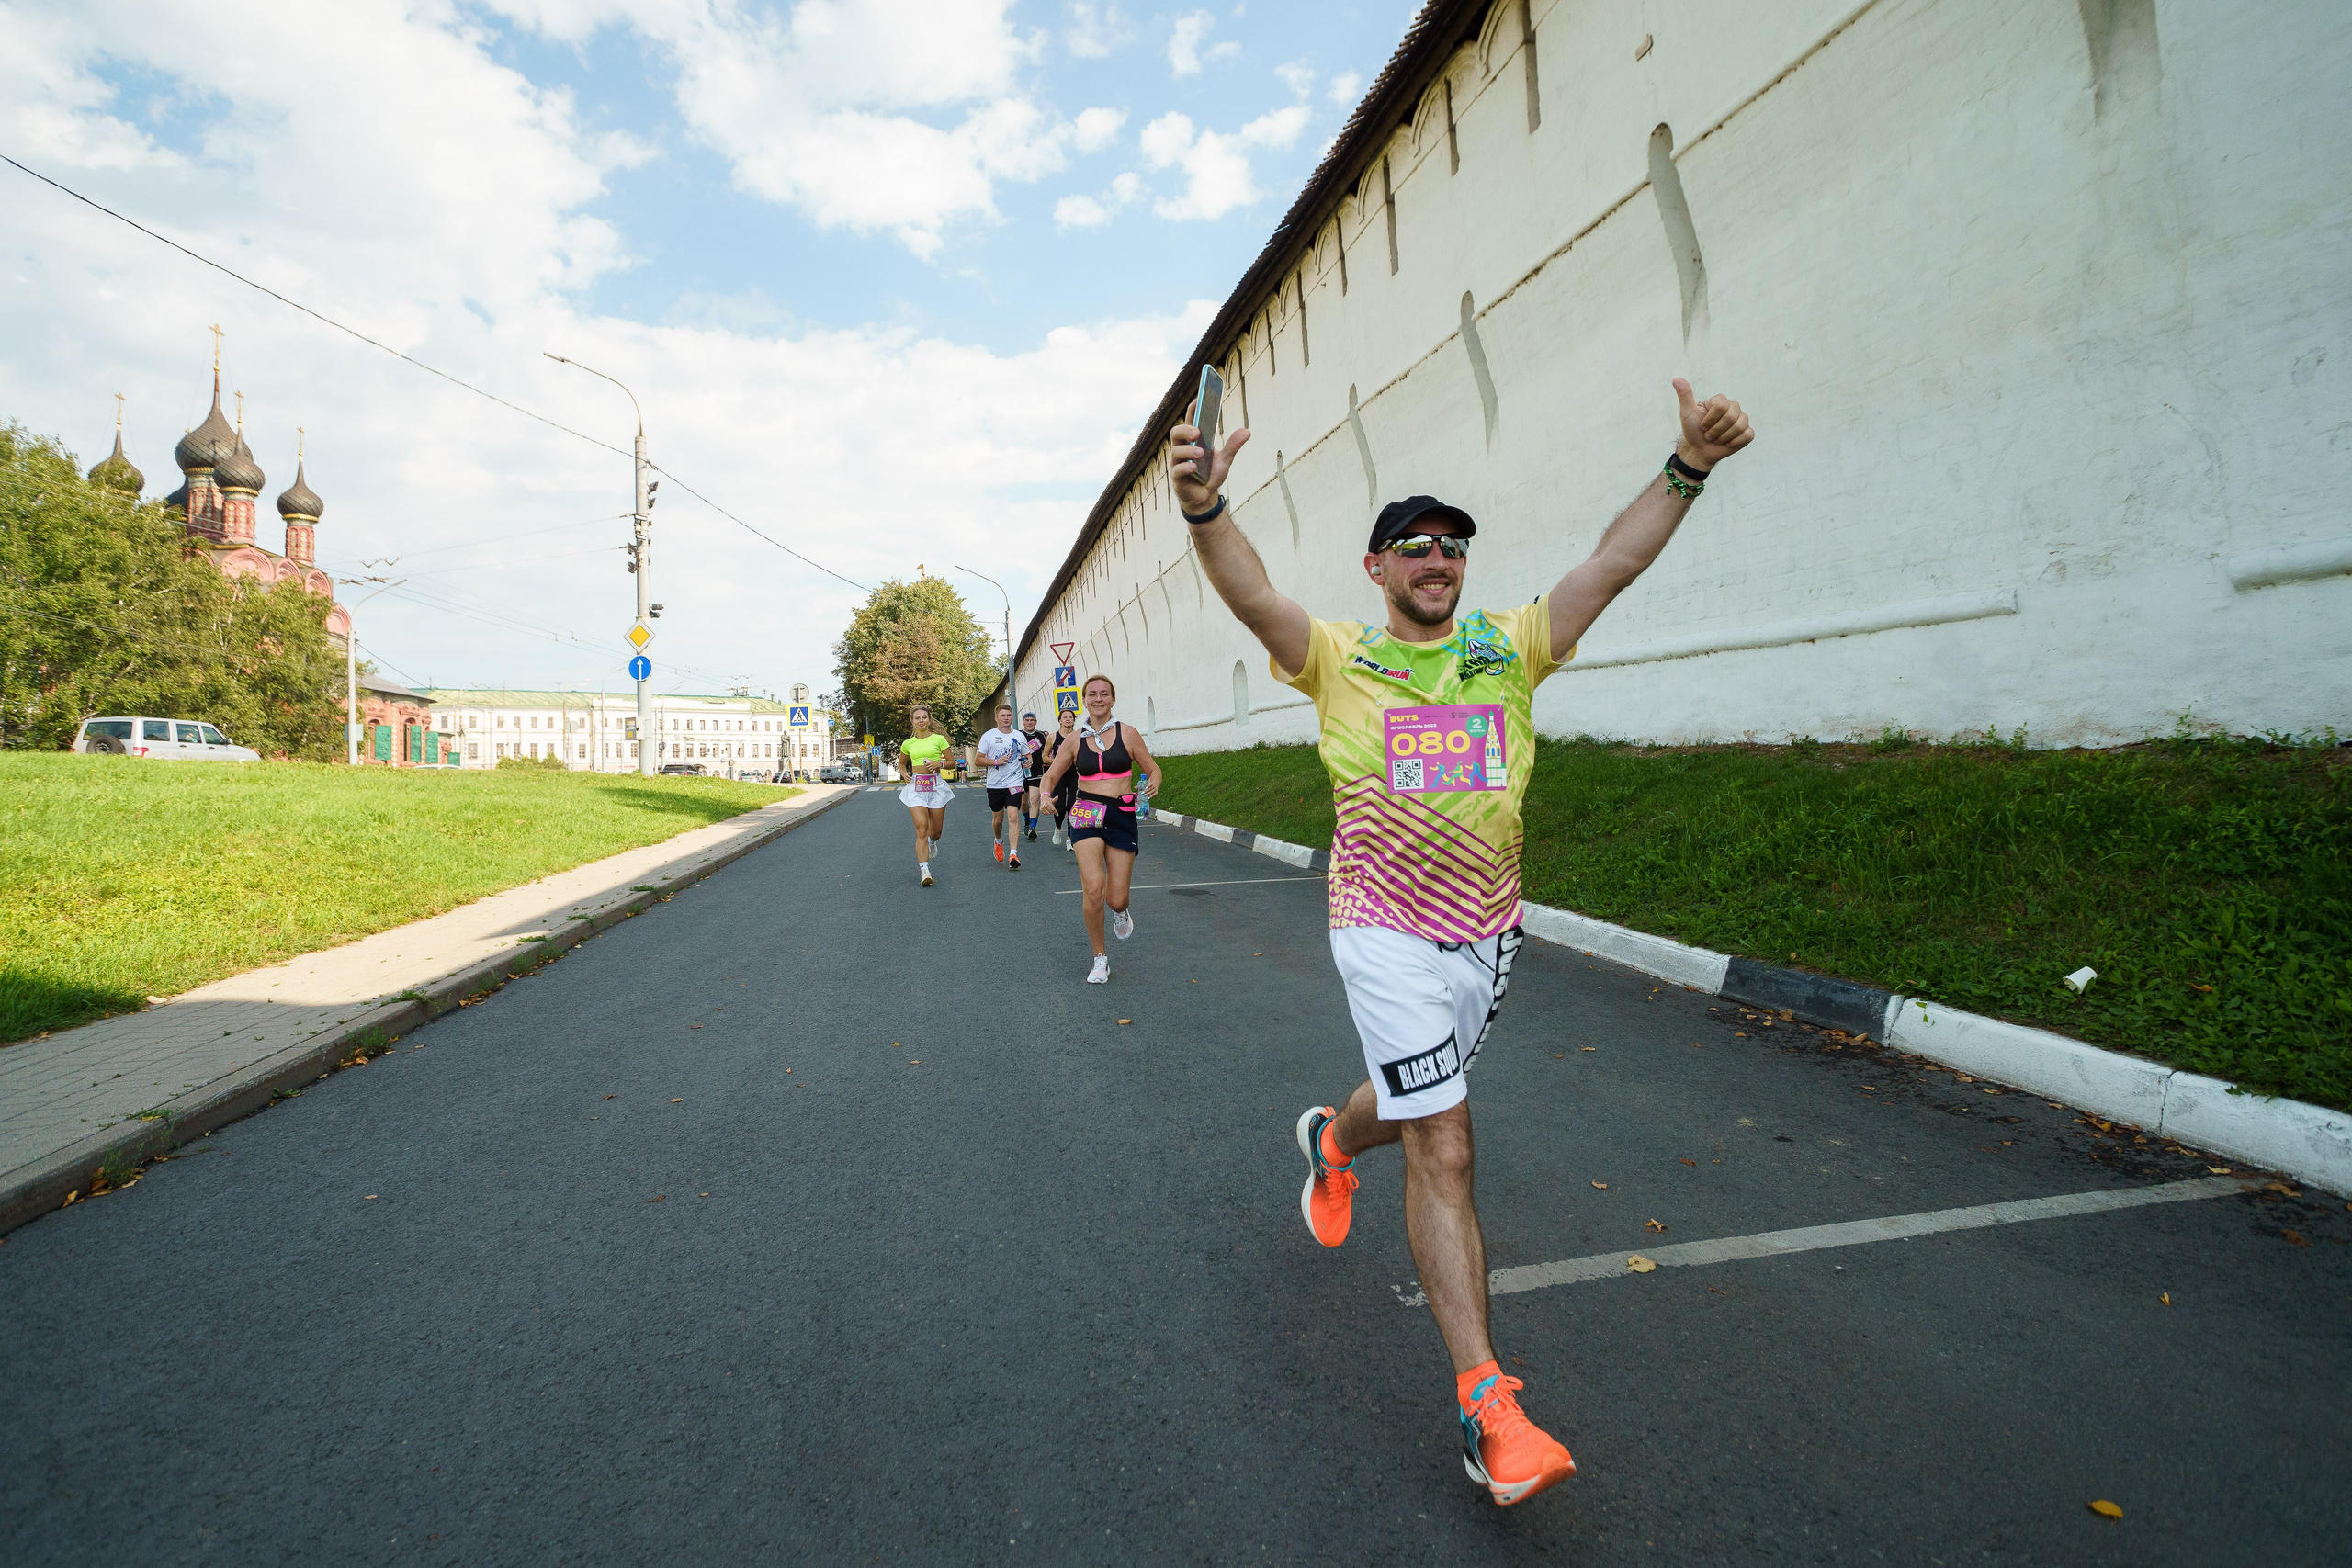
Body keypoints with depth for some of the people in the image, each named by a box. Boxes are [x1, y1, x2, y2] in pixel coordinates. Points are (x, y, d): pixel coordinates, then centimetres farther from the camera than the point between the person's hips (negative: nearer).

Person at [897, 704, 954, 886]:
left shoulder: (938, 739, 2)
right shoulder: (908, 744, 8)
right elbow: (901, 764, 25)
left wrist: (938, 764, -12)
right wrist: (905, 773, 4)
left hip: (936, 785, 0)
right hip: (916, 786, 0)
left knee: (936, 831, 8)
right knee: (921, 828, -16)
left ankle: (931, 842, 47)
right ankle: (924, 870, -21)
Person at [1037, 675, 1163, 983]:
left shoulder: (1127, 734, 1)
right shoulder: (1075, 741, 6)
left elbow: (1153, 769, 8)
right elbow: (1050, 776, 13)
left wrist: (1153, 784, -16)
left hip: (1122, 817, 0)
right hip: (1086, 816, 1)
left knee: (1116, 899, -3)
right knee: (1093, 888, -19)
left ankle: (1120, 913, 39)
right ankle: (1100, 958, 1)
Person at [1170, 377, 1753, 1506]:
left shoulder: (1510, 649, 7)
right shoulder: (1340, 660, -2)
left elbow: (1614, 565, 0)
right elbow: (1253, 597, -18)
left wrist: (1690, 464, -10)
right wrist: (1204, 509, -35)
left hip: (1489, 930, 5)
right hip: (1388, 934, -4)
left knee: (1417, 1101, 23)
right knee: (1443, 1150, -6)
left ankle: (1331, 1139, 59)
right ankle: (1487, 1403, 4)